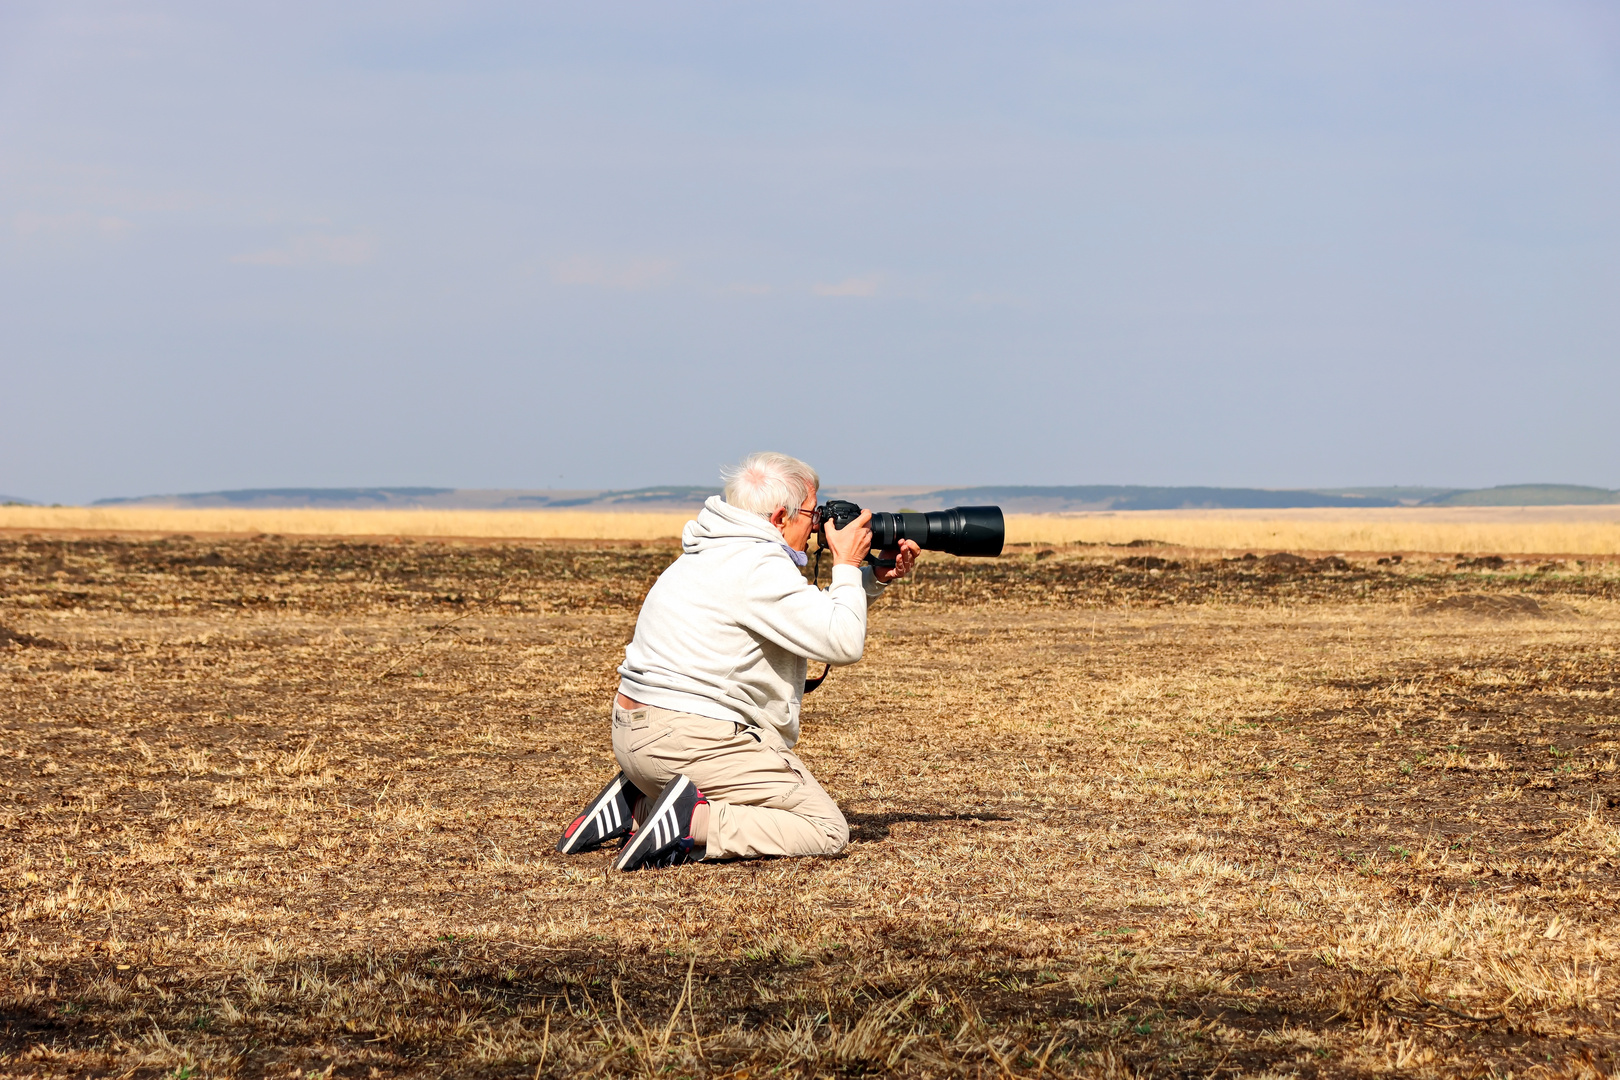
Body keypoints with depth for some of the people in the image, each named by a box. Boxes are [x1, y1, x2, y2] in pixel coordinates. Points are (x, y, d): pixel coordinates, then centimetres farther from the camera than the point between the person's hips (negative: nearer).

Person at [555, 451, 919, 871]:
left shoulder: (720, 551, 16)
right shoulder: (758, 568, -16)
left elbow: (814, 613, 27)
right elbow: (844, 643, -15)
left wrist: (877, 578, 17)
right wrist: (848, 566, -2)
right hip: (688, 741, -10)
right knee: (827, 829, -6)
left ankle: (635, 807, 11)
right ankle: (694, 824, -20)